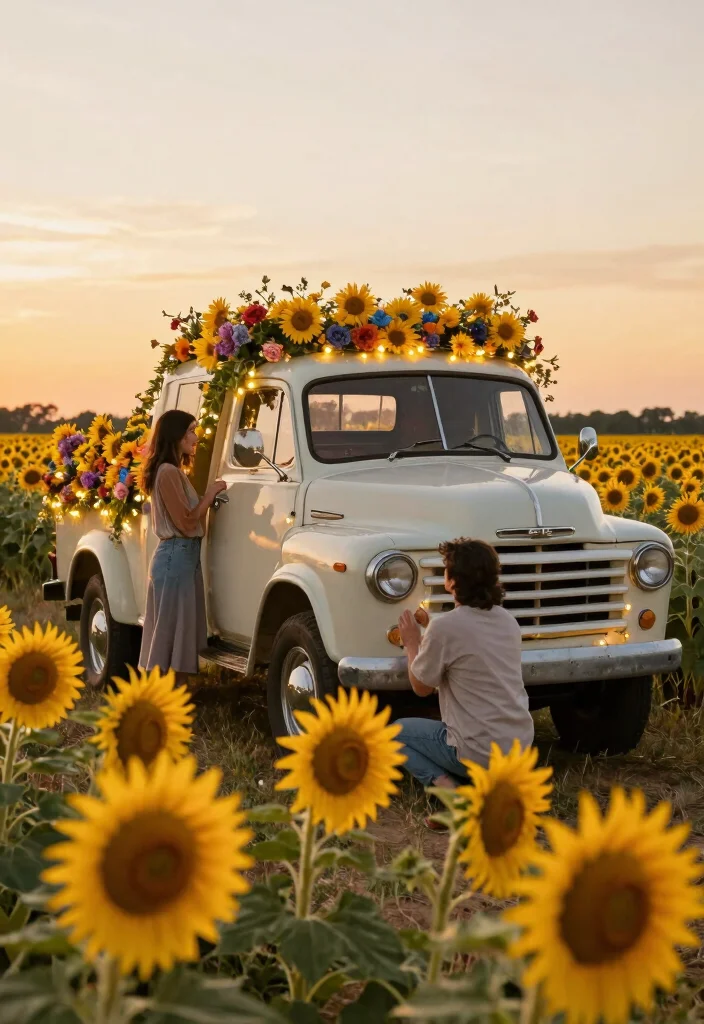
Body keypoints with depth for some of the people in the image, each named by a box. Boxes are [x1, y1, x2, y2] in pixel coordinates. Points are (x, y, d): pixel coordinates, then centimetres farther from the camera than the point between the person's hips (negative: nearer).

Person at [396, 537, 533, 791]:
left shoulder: (445, 626, -17)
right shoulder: (508, 620, 4)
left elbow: (421, 687, -3)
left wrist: (412, 644, 12)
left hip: (480, 753, -6)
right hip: (520, 745, 6)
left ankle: (442, 783, -6)